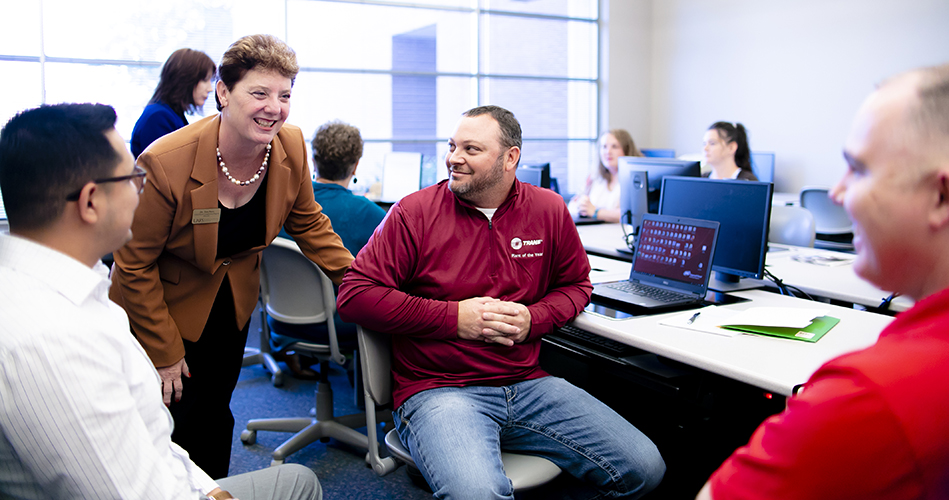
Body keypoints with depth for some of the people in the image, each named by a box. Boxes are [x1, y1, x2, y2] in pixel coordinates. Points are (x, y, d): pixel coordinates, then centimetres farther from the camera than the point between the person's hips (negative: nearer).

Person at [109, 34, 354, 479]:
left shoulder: (291, 147, -15)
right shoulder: (165, 163, -30)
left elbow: (307, 223, 3)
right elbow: (134, 265, -19)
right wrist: (164, 353, -13)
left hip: (233, 305, 4)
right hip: (161, 307, -4)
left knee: (212, 418, 14)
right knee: (173, 423, 3)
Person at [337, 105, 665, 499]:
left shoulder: (549, 210, 7)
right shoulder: (414, 212, -3)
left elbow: (575, 284, 20)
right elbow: (354, 295, -6)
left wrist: (533, 319, -4)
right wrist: (454, 317, -13)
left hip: (528, 385, 5)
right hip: (437, 389, -4)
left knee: (644, 467, -6)